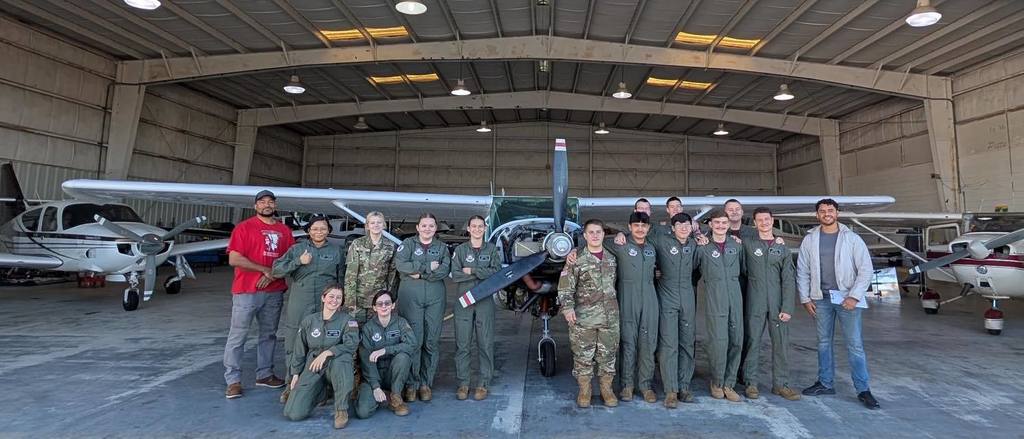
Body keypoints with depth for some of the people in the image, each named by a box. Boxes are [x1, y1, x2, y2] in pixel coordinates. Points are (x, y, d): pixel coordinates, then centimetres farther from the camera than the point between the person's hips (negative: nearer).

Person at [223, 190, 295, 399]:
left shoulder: (284, 231, 10)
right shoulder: (244, 227, -2)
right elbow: (234, 259, -10)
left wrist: (274, 276, -8)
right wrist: (265, 270, -13)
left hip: (274, 292, 5)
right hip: (246, 291, -5)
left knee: (269, 334, 12)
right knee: (237, 335, -1)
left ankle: (264, 374, 23)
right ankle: (233, 380, 6)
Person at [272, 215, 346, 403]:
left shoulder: (336, 251, 10)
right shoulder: (297, 249, 9)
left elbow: (341, 279, 11)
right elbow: (276, 270, 1)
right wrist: (298, 261, -10)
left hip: (326, 307, 0)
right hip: (298, 307, 0)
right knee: (293, 347, 4)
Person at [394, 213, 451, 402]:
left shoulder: (442, 247, 14)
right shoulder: (408, 243, 9)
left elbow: (445, 270, -3)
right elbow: (400, 264, -10)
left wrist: (419, 273, -11)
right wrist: (428, 267, -11)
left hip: (435, 298, 2)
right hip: (410, 296, -2)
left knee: (432, 341, 3)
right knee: (413, 340, -6)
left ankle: (426, 383, 14)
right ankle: (411, 383, 6)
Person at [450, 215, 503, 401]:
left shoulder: (492, 249, 9)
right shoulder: (460, 250, 8)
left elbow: (497, 272, -6)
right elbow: (455, 275, -4)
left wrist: (472, 270, -10)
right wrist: (482, 273, -10)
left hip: (485, 301, 0)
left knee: (486, 344, 2)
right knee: (462, 344, 1)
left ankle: (483, 384, 11)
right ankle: (463, 383, 12)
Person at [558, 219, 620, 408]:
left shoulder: (612, 257, 9)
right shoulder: (576, 258, -3)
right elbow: (565, 286, -7)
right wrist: (567, 307, -19)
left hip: (610, 316, 3)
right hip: (583, 317, -3)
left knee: (608, 354, 10)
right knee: (583, 355, 5)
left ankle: (607, 389, 27)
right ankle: (584, 390, 21)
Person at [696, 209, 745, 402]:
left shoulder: (736, 245, 11)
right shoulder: (703, 247, 0)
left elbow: (743, 269, 17)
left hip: (735, 299, 4)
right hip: (714, 301, -4)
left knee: (736, 342, 5)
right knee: (719, 343, -7)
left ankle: (729, 384, 19)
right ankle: (717, 383, 14)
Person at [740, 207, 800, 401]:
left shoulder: (782, 248, 9)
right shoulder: (747, 243, 3)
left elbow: (789, 280, 4)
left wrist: (787, 307, -4)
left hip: (777, 303, 2)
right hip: (754, 303, -2)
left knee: (781, 343, 5)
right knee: (752, 342, 2)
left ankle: (780, 384, 15)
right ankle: (751, 382, 11)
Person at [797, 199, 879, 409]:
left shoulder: (852, 238, -2)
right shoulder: (810, 239, 4)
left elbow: (866, 269, -4)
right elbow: (802, 271, 7)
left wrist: (854, 296, -11)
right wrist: (806, 298, 2)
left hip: (847, 297, -3)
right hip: (821, 298, 3)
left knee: (855, 344, -3)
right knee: (823, 342, 11)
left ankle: (863, 389, 6)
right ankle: (825, 384, 22)